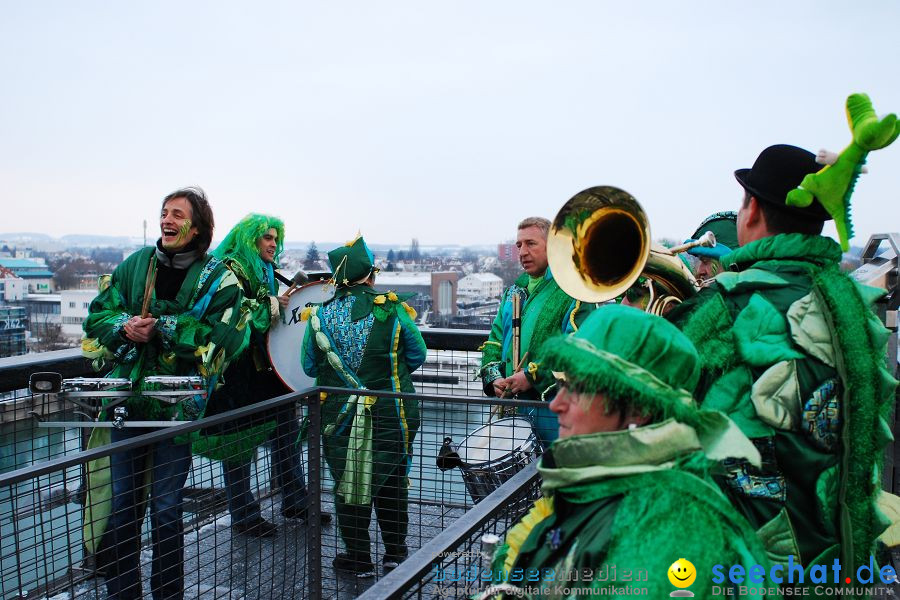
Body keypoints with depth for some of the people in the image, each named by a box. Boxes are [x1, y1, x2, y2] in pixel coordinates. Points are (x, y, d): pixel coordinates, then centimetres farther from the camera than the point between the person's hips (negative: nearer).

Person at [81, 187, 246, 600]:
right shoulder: (136, 264, 8)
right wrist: (123, 326, -12)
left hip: (177, 405, -4)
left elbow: (221, 340, -16)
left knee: (165, 510, 4)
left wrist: (163, 327, -20)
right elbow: (98, 314, 9)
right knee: (121, 503, 12)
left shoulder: (218, 279, -5)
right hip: (128, 399, 4)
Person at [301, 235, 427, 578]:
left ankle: (358, 559, 23)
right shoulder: (393, 311, -12)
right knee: (392, 481, 17)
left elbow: (309, 368, 3)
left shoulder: (319, 316, -7)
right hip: (391, 415, 0)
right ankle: (395, 552, 29)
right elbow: (417, 357, -1)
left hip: (340, 417, 0)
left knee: (348, 484, 13)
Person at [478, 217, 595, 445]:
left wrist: (533, 375, -20)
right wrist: (492, 376, 0)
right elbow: (495, 338, 18)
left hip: (554, 408, -7)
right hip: (511, 403, 7)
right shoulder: (515, 291, 18)